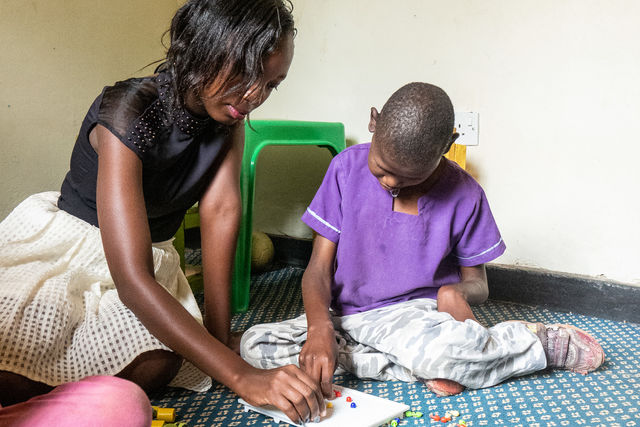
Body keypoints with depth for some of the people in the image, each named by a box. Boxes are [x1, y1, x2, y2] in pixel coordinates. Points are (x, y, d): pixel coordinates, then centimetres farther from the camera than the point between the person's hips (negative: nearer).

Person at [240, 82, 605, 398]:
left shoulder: (463, 195, -9)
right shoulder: (348, 167, -8)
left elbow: (477, 282, 4)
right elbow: (319, 268, -7)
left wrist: (455, 292, -21)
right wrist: (319, 327, -26)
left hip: (414, 312, -3)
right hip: (344, 316, 4)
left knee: (434, 349, -40)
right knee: (254, 345, -23)